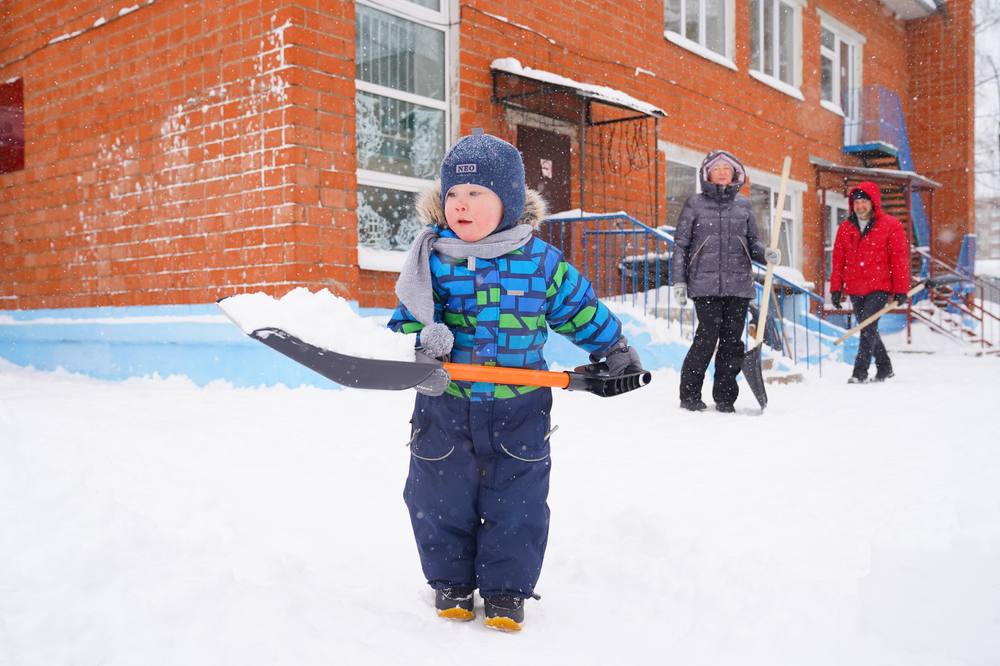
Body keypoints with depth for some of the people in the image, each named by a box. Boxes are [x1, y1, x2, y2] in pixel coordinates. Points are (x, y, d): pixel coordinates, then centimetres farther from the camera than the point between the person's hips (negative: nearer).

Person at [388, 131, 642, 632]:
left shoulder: (540, 261, -4)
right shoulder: (433, 259, -4)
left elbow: (579, 308, 7)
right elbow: (409, 316, -4)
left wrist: (613, 350, 10)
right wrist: (419, 346, -25)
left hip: (518, 407, -1)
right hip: (445, 405, 1)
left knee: (516, 503, 6)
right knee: (441, 499, 10)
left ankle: (506, 590, 23)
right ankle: (451, 582, 30)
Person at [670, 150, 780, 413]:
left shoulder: (743, 204, 14)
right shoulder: (695, 204, 6)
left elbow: (752, 243, 18)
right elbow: (680, 245, 6)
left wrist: (767, 253, -4)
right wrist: (678, 281, -1)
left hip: (739, 285, 3)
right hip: (705, 285, -3)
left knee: (732, 340, 2)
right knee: (707, 336, -11)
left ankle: (725, 398, 12)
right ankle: (689, 395, 3)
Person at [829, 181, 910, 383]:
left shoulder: (890, 226, -3)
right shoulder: (845, 228, 8)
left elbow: (899, 258, -4)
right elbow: (838, 260, 10)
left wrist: (901, 289, -7)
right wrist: (836, 288, 5)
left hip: (879, 287, -5)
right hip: (855, 289, 5)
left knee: (868, 328, -15)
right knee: (867, 330, 13)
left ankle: (860, 372, -13)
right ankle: (884, 368, 28)